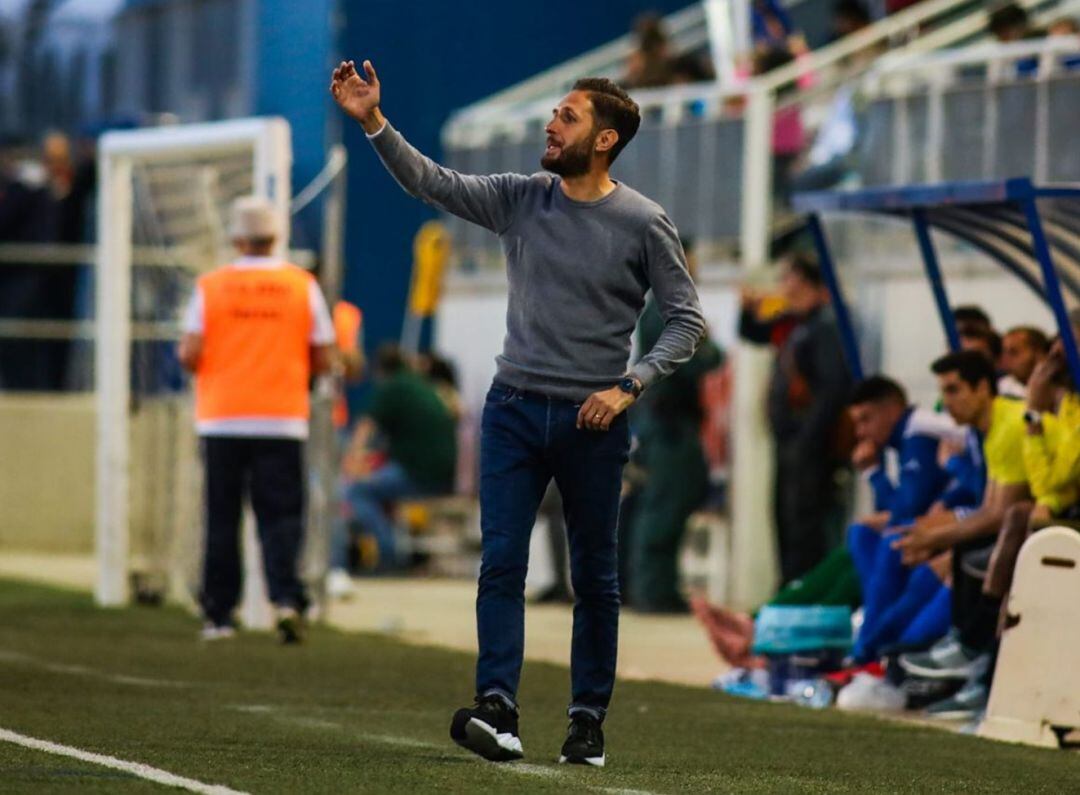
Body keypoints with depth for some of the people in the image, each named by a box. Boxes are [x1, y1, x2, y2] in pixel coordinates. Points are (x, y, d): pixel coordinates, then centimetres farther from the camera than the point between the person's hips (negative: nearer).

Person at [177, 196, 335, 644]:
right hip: (283, 422, 0)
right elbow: (323, 359, 2)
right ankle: (285, 598, -19)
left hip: (222, 421, 0)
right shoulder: (302, 286, 1)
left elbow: (189, 355, -8)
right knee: (280, 516, 1)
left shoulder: (211, 287, -2)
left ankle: (219, 614, 9)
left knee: (221, 519, 8)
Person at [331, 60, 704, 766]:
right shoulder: (520, 199, 4)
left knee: (595, 579, 6)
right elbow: (432, 182, -1)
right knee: (501, 563, -9)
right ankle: (498, 710, -16)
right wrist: (374, 123, -14)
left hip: (593, 422, -2)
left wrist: (629, 387, -13)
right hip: (514, 409, 3)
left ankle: (589, 720, 14)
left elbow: (686, 321, -2)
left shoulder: (644, 224, -5)